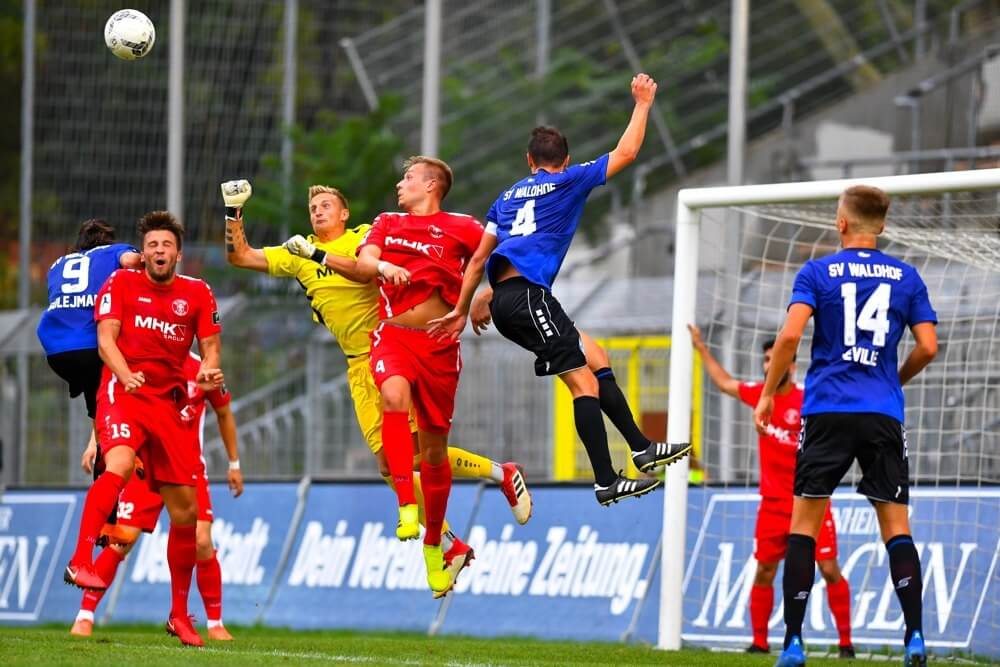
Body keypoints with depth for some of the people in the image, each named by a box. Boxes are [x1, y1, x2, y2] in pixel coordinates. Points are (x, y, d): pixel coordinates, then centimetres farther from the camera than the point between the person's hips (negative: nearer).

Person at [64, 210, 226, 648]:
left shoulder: (197, 294, 10)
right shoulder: (121, 284, 4)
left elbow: (210, 347, 10)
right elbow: (106, 338, -6)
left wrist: (208, 372, -13)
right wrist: (126, 375, -25)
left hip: (168, 402, 4)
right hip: (122, 392, -4)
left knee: (185, 509, 3)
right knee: (119, 464, -35)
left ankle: (179, 613, 16)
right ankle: (81, 560, -41)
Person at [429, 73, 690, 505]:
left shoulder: (508, 197, 24)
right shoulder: (569, 182, 7)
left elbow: (479, 258, 22)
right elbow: (625, 153, 7)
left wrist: (462, 309, 28)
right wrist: (643, 104, 19)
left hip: (506, 300, 8)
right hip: (527, 295, -8)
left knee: (595, 359, 15)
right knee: (584, 382, -11)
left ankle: (641, 448, 11)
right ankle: (606, 482, -19)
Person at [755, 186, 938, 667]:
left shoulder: (817, 273, 2)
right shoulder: (906, 278, 8)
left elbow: (790, 335, -9)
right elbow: (928, 347, 4)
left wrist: (768, 394, 1)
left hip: (827, 412, -2)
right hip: (884, 414, 2)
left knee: (803, 523, 4)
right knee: (896, 526, 4)